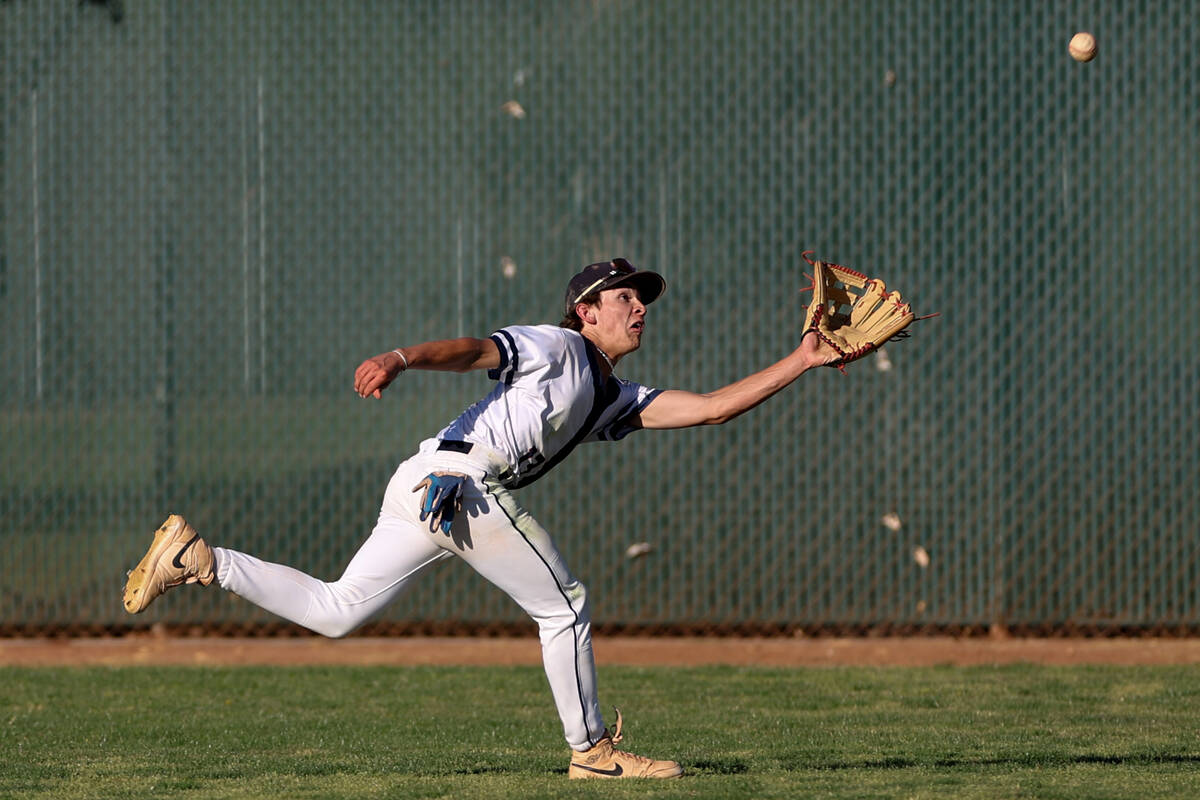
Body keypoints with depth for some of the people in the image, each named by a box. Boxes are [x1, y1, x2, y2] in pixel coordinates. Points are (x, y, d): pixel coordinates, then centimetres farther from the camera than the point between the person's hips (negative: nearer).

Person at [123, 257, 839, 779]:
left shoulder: (617, 401, 27)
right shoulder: (555, 347, 3)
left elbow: (712, 408, 21)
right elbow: (473, 349, -13)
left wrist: (802, 361, 17)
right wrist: (402, 358, -32)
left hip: (421, 487, 9)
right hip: (464, 479, -9)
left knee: (333, 611, 10)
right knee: (564, 605, 0)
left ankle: (198, 559, 6)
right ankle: (592, 750, 8)